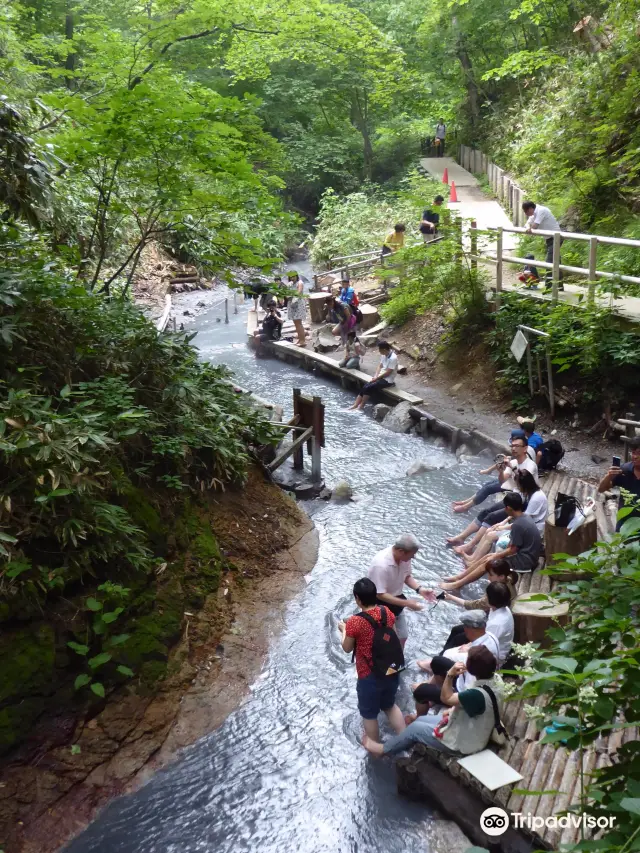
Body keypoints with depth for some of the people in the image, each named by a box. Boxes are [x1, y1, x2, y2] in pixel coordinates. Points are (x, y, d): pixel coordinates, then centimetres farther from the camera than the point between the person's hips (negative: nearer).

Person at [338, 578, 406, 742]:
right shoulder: (387, 612, -8)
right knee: (389, 705, 30)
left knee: (369, 714, 20)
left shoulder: (354, 622, -24)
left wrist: (344, 630, 10)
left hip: (370, 677, -5)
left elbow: (347, 648, -8)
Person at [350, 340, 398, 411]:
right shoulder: (383, 355, 5)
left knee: (369, 388, -20)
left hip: (388, 380, -8)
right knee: (364, 387, -10)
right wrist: (375, 376, -5)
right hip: (381, 377, 8)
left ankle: (361, 406, -6)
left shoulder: (393, 358, -22)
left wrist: (377, 378, -13)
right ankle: (355, 406, -12)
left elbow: (388, 373, -21)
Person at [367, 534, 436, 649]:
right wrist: (407, 603, -30)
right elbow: (380, 594, -30)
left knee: (402, 636, 16)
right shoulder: (381, 565, -36)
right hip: (379, 604, -7)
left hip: (395, 601, 7)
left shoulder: (404, 557, -16)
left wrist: (420, 589, -15)